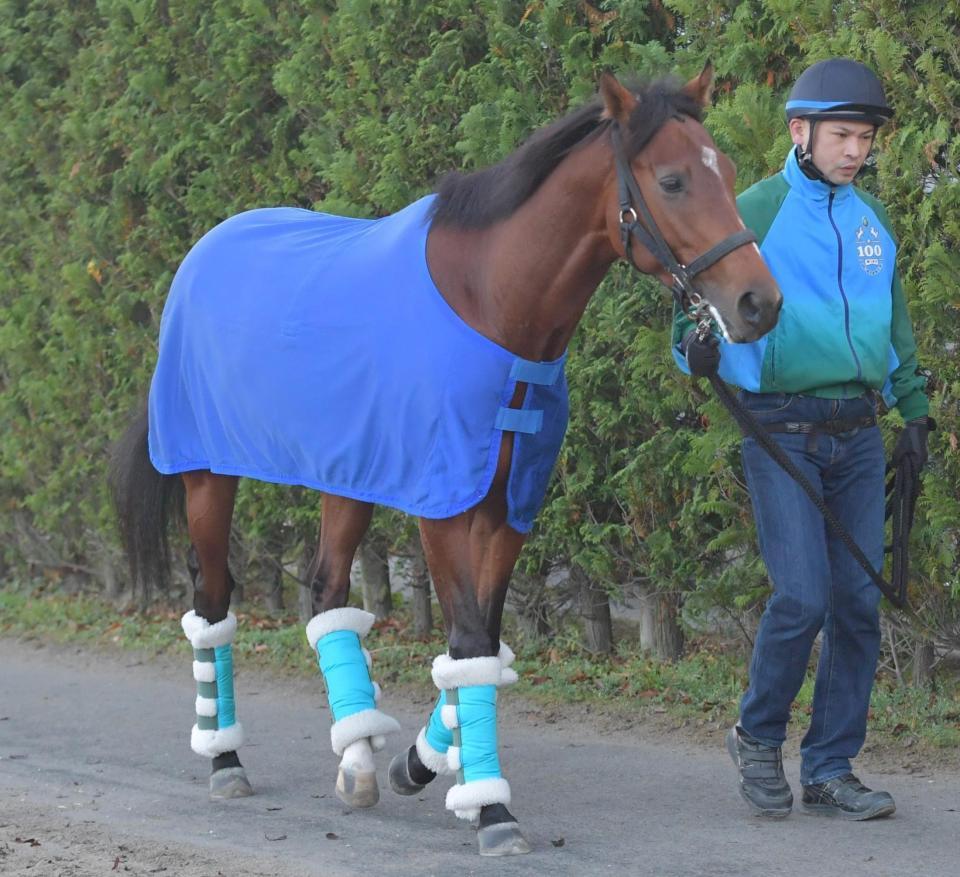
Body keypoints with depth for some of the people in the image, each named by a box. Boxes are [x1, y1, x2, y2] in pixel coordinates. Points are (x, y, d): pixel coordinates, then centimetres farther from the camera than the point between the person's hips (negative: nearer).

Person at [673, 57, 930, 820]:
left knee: (859, 604, 2)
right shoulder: (754, 214, -5)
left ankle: (830, 770, 11)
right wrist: (697, 348, -28)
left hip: (858, 435, 6)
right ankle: (758, 736, 10)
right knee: (803, 595, -14)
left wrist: (914, 407, 17)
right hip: (783, 433, -6)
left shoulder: (872, 220, 12)